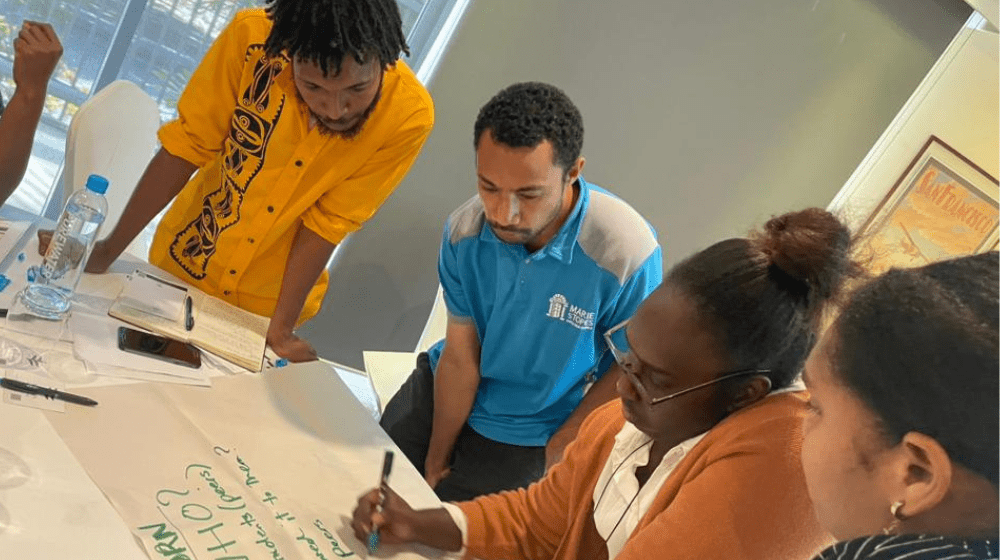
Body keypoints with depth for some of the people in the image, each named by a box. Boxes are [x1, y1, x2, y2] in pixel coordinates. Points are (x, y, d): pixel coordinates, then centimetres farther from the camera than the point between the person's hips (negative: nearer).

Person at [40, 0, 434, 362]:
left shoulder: (408, 114, -25)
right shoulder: (253, 38, -25)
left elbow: (326, 224, -17)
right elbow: (184, 151, -16)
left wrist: (280, 329, -14)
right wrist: (108, 250, -10)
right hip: (182, 263, 1)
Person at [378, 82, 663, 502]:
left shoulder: (627, 254, -31)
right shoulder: (464, 231, -20)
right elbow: (460, 357, -10)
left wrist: (551, 457, -10)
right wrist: (436, 461, -4)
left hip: (523, 433, -3)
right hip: (439, 388, 3)